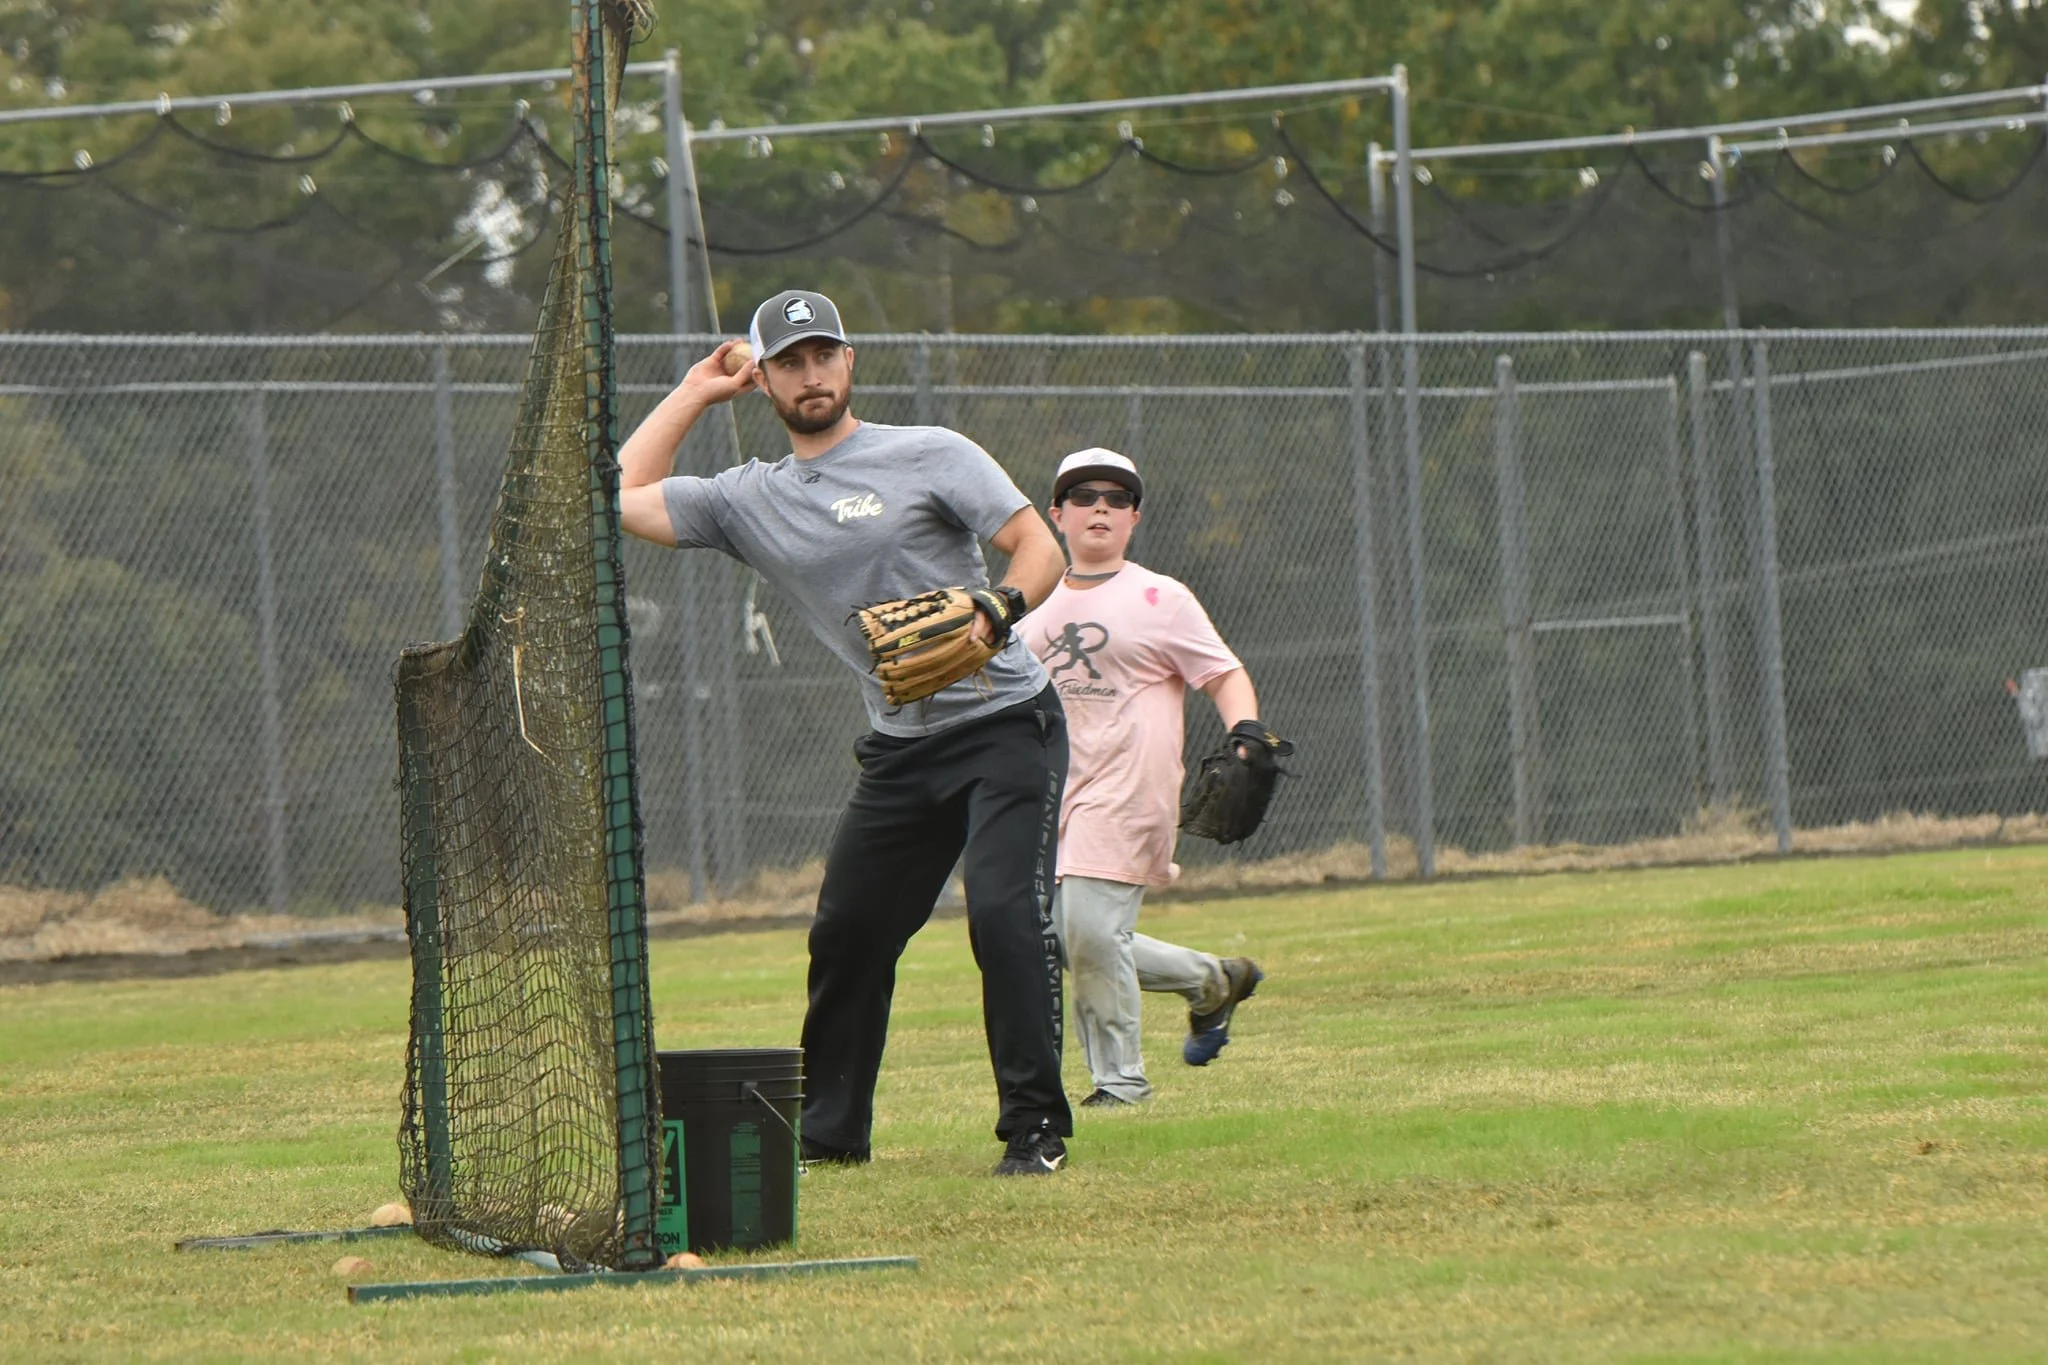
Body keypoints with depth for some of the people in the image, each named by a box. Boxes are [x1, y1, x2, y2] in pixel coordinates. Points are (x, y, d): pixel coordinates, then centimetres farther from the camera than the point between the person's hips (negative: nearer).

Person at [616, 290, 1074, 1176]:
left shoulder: (931, 456, -4)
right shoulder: (751, 499, 9)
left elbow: (1041, 548, -9)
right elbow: (620, 498, 10)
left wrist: (994, 617, -28)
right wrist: (693, 394, 12)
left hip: (1006, 726, -6)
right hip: (899, 751, 6)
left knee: (1006, 911, -19)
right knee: (846, 933, 7)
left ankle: (1036, 1128, -14)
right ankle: (829, 1129, 22)